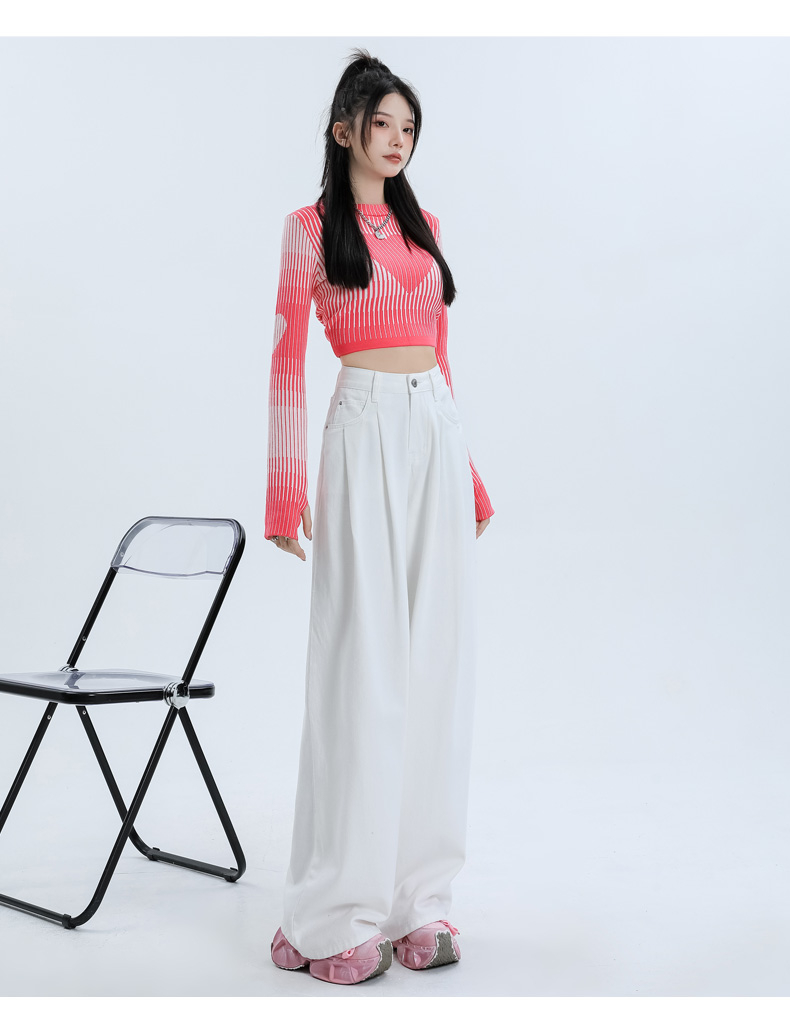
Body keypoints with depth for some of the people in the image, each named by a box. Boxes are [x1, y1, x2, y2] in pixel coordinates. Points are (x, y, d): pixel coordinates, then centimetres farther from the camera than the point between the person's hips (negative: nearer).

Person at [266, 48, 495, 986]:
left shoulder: (422, 224, 18)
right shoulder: (311, 229, 2)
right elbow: (287, 367, -4)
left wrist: (469, 475, 18)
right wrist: (286, 494, -11)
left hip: (439, 432, 6)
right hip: (367, 430, -6)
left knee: (435, 657, 3)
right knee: (364, 658, -8)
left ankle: (415, 895, 11)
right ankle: (340, 915, 0)